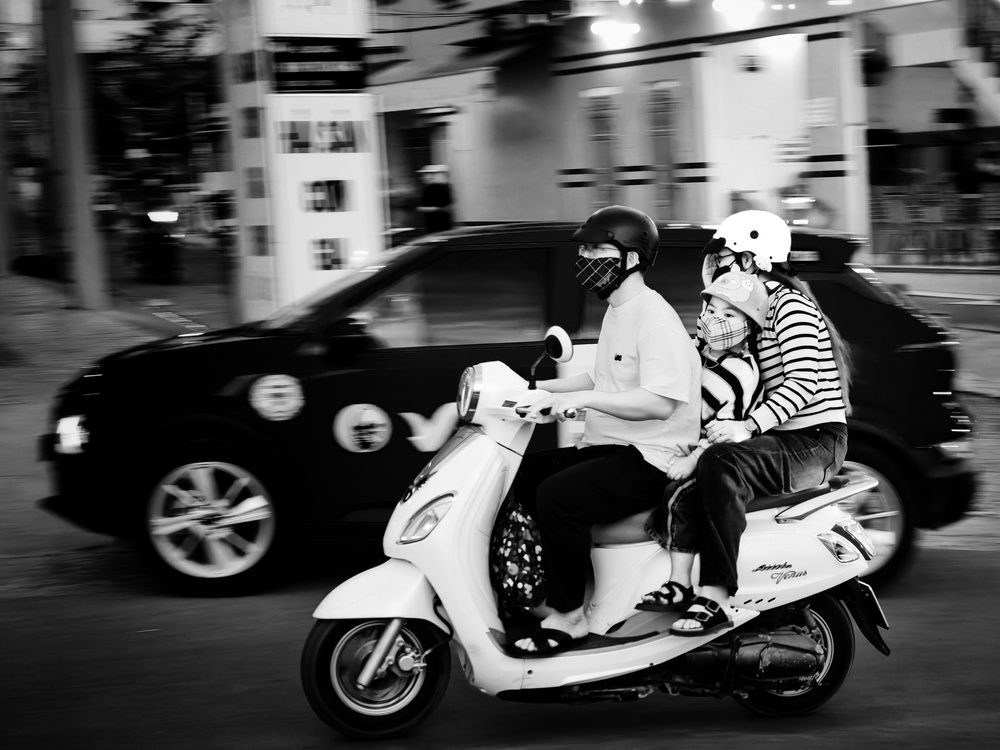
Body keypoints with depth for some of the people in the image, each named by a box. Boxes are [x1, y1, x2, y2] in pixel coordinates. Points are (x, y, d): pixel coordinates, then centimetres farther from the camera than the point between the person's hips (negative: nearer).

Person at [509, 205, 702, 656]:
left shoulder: (654, 318, -16)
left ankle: (568, 616, -16)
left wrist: (583, 398, -28)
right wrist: (542, 390, 17)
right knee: (521, 477, 3)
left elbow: (660, 402, -26)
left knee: (557, 497, -28)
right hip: (609, 448, 11)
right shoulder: (617, 311, 18)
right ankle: (554, 594, 8)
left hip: (650, 459, -11)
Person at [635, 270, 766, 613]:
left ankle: (679, 586, -26)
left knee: (680, 495, -29)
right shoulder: (701, 353, 12)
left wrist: (692, 460, -26)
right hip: (687, 449, 9)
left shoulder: (742, 372, -15)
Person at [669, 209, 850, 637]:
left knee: (720, 464, -33)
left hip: (814, 442, -10)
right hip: (783, 441, 10)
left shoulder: (790, 306, -9)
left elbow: (803, 381, -21)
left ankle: (716, 597, -37)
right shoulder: (758, 310, 21)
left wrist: (747, 426, -30)